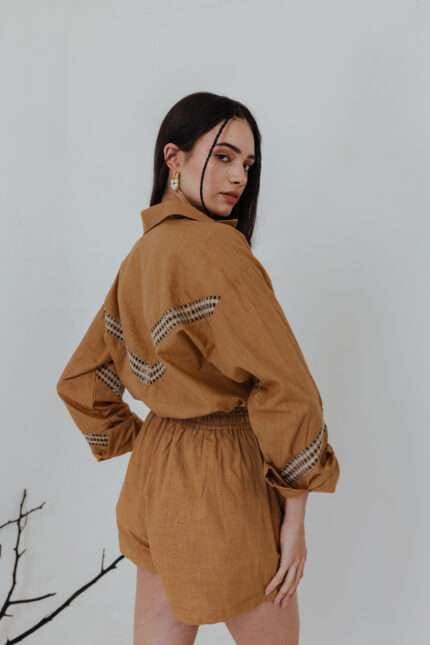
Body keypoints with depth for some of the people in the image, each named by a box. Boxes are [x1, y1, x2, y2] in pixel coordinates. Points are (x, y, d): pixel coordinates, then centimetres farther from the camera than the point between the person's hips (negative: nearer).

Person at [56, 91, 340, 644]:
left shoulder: (137, 259, 5)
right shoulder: (213, 245, -20)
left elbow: (80, 385, 12)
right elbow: (284, 388, -24)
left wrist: (144, 452, 14)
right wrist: (295, 514, -14)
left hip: (154, 474, 8)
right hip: (223, 482, -8)